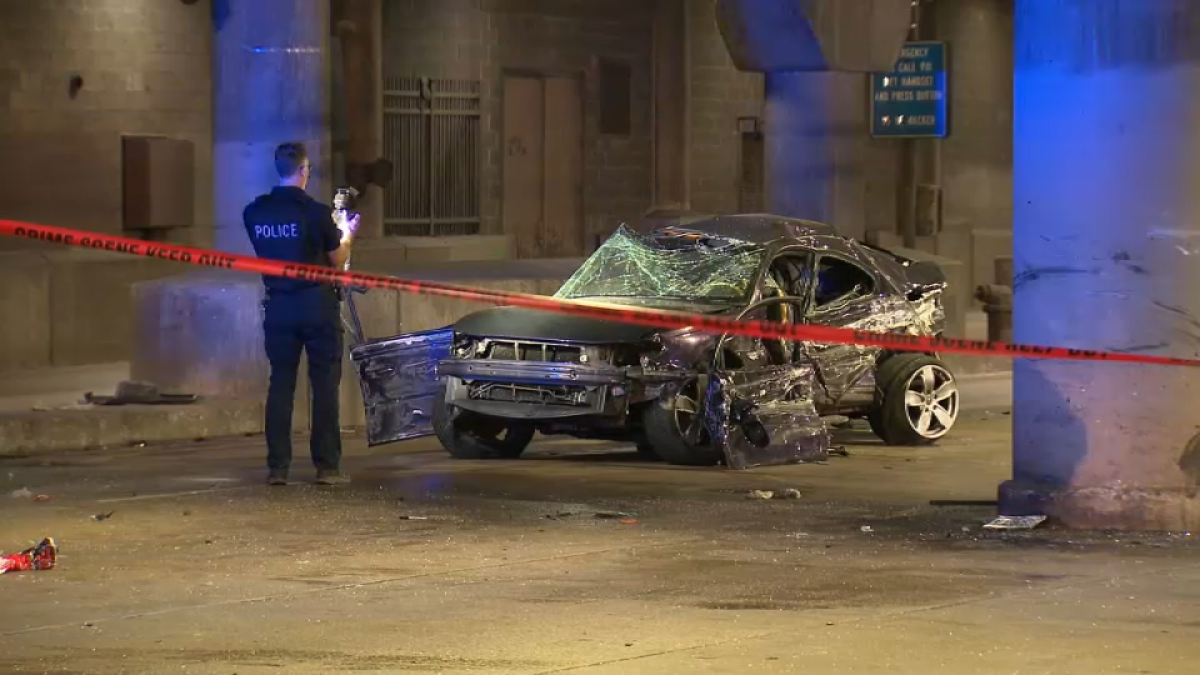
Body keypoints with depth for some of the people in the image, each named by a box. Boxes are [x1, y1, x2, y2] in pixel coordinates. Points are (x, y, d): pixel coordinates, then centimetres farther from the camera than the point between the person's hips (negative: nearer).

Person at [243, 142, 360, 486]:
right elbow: (337, 259, -2)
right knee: (325, 384, 3)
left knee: (281, 383, 8)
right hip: (317, 303, -3)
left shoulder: (254, 213, 0)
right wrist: (347, 234, 18)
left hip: (278, 306, 4)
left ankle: (277, 467, 5)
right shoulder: (315, 212, -12)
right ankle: (326, 465, 1)